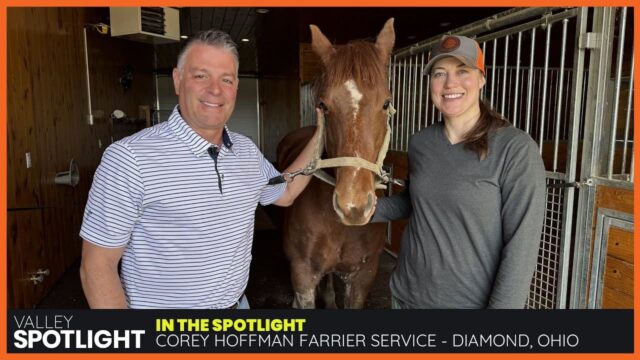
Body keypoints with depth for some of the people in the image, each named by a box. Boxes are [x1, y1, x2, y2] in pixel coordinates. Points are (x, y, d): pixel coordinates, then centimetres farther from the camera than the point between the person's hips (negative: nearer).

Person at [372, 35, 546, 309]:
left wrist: (501, 306, -18)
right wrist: (371, 208, -1)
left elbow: (522, 245, -16)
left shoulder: (516, 148, -16)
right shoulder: (420, 142, -2)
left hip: (472, 302, -4)